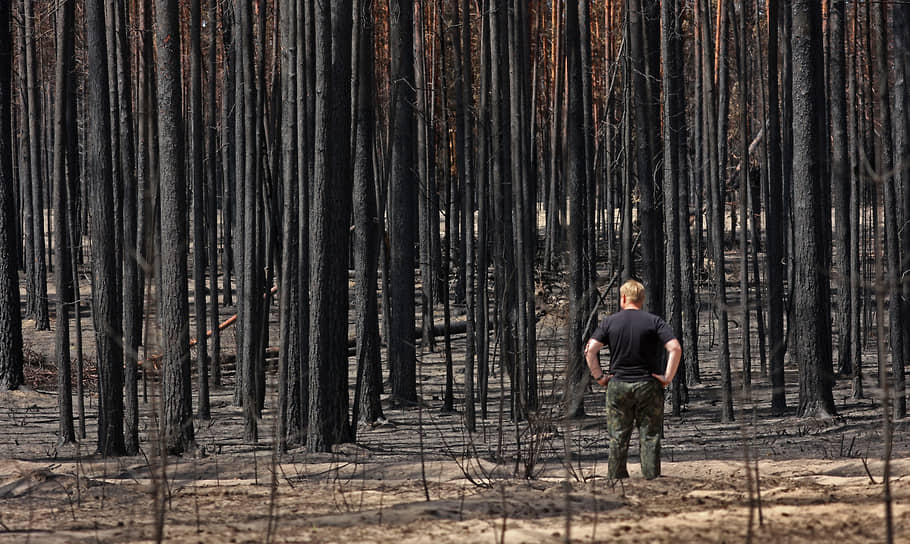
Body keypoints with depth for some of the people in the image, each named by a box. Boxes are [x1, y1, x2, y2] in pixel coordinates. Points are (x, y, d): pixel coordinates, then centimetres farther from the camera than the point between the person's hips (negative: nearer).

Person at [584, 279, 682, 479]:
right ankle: (651, 479, 0)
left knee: (618, 438, 6)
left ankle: (615, 479, 7)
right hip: (648, 386, -1)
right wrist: (667, 377, -6)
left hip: (618, 386, 1)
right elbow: (675, 349, -12)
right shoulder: (654, 322, -1)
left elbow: (590, 350, -6)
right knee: (650, 437, 3)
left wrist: (599, 376, 1)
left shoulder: (610, 322, 2)